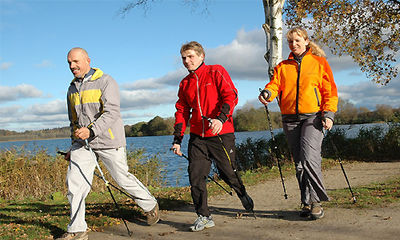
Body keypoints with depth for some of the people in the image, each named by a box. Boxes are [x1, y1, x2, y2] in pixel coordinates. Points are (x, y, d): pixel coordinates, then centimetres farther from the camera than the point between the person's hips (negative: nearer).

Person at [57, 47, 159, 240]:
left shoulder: (105, 82, -6)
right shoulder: (72, 89, 16)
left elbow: (111, 112, -16)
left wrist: (91, 130, -29)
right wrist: (74, 145, 21)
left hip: (107, 140, -5)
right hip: (81, 143, 6)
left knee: (123, 178, 3)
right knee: (74, 182, -5)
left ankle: (150, 205, 28)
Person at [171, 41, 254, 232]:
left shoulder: (216, 72, 0)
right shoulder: (185, 83, 17)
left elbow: (231, 96, -9)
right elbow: (182, 111, 19)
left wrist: (221, 118, -25)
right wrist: (177, 139, 12)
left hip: (221, 134, -5)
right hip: (197, 137, 5)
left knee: (227, 171, 3)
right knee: (195, 175, -3)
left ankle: (242, 194, 35)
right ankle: (203, 217, 8)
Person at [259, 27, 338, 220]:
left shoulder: (319, 63, 9)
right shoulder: (282, 67, 18)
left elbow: (329, 90, 5)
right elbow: (275, 83, 2)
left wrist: (328, 113, -7)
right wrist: (267, 92, -21)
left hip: (313, 117, -3)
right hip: (290, 119, 4)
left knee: (309, 158, -19)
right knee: (299, 163, 5)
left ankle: (315, 200, -10)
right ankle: (307, 203, 14)